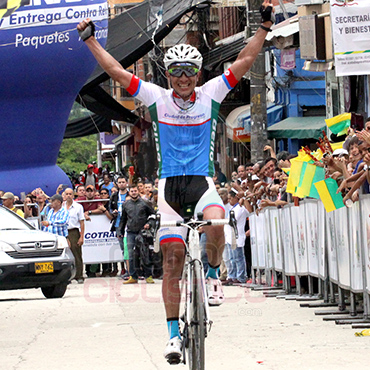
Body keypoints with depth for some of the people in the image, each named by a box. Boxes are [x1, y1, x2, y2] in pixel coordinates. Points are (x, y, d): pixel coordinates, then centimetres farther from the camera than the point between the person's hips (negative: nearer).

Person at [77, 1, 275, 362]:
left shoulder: (210, 95, 2)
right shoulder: (157, 98, 2)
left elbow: (245, 61, 0)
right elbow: (116, 71, 2)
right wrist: (90, 40, -1)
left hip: (202, 179, -1)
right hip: (168, 183, 1)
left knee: (215, 224, -33)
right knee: (172, 258, -4)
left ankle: (213, 274, -2)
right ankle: (174, 335, 4)